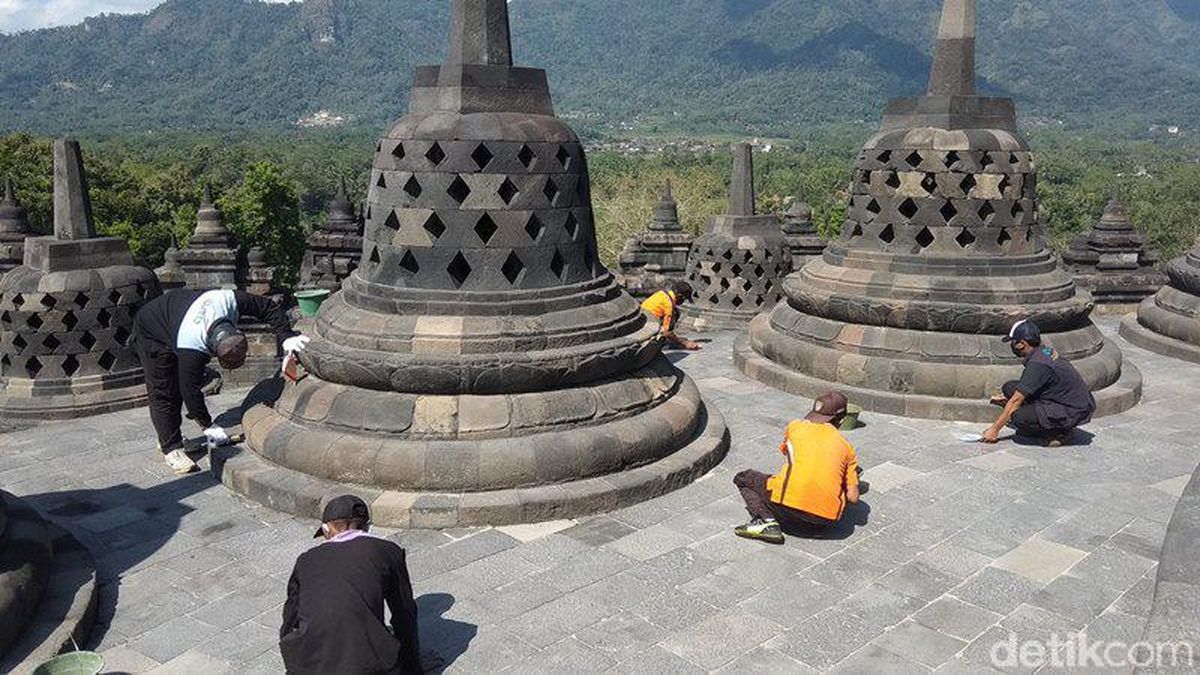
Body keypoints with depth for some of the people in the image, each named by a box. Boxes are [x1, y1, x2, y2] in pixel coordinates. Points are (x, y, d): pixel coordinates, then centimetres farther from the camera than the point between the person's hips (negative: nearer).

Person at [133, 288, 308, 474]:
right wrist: (209, 427, -24)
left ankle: (168, 435, 22)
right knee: (164, 393, -9)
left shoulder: (229, 300, -33)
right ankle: (171, 448, -3)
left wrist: (286, 337, -29)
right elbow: (190, 390, -32)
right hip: (151, 332, -7)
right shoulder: (191, 348, -42)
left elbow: (269, 307, -19)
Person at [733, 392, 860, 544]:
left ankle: (767, 521, -5)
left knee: (742, 478, 20)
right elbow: (853, 497, 10)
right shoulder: (847, 446, 15)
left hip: (788, 501, -3)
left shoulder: (796, 427, 14)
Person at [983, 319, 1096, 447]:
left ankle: (1057, 433, -5)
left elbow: (1016, 401, -17)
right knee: (1010, 388, 3)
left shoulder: (1037, 364, -22)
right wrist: (1006, 398, 17)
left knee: (1018, 417, -29)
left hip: (1074, 412, -10)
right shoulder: (1044, 351, 5)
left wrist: (995, 429, -11)